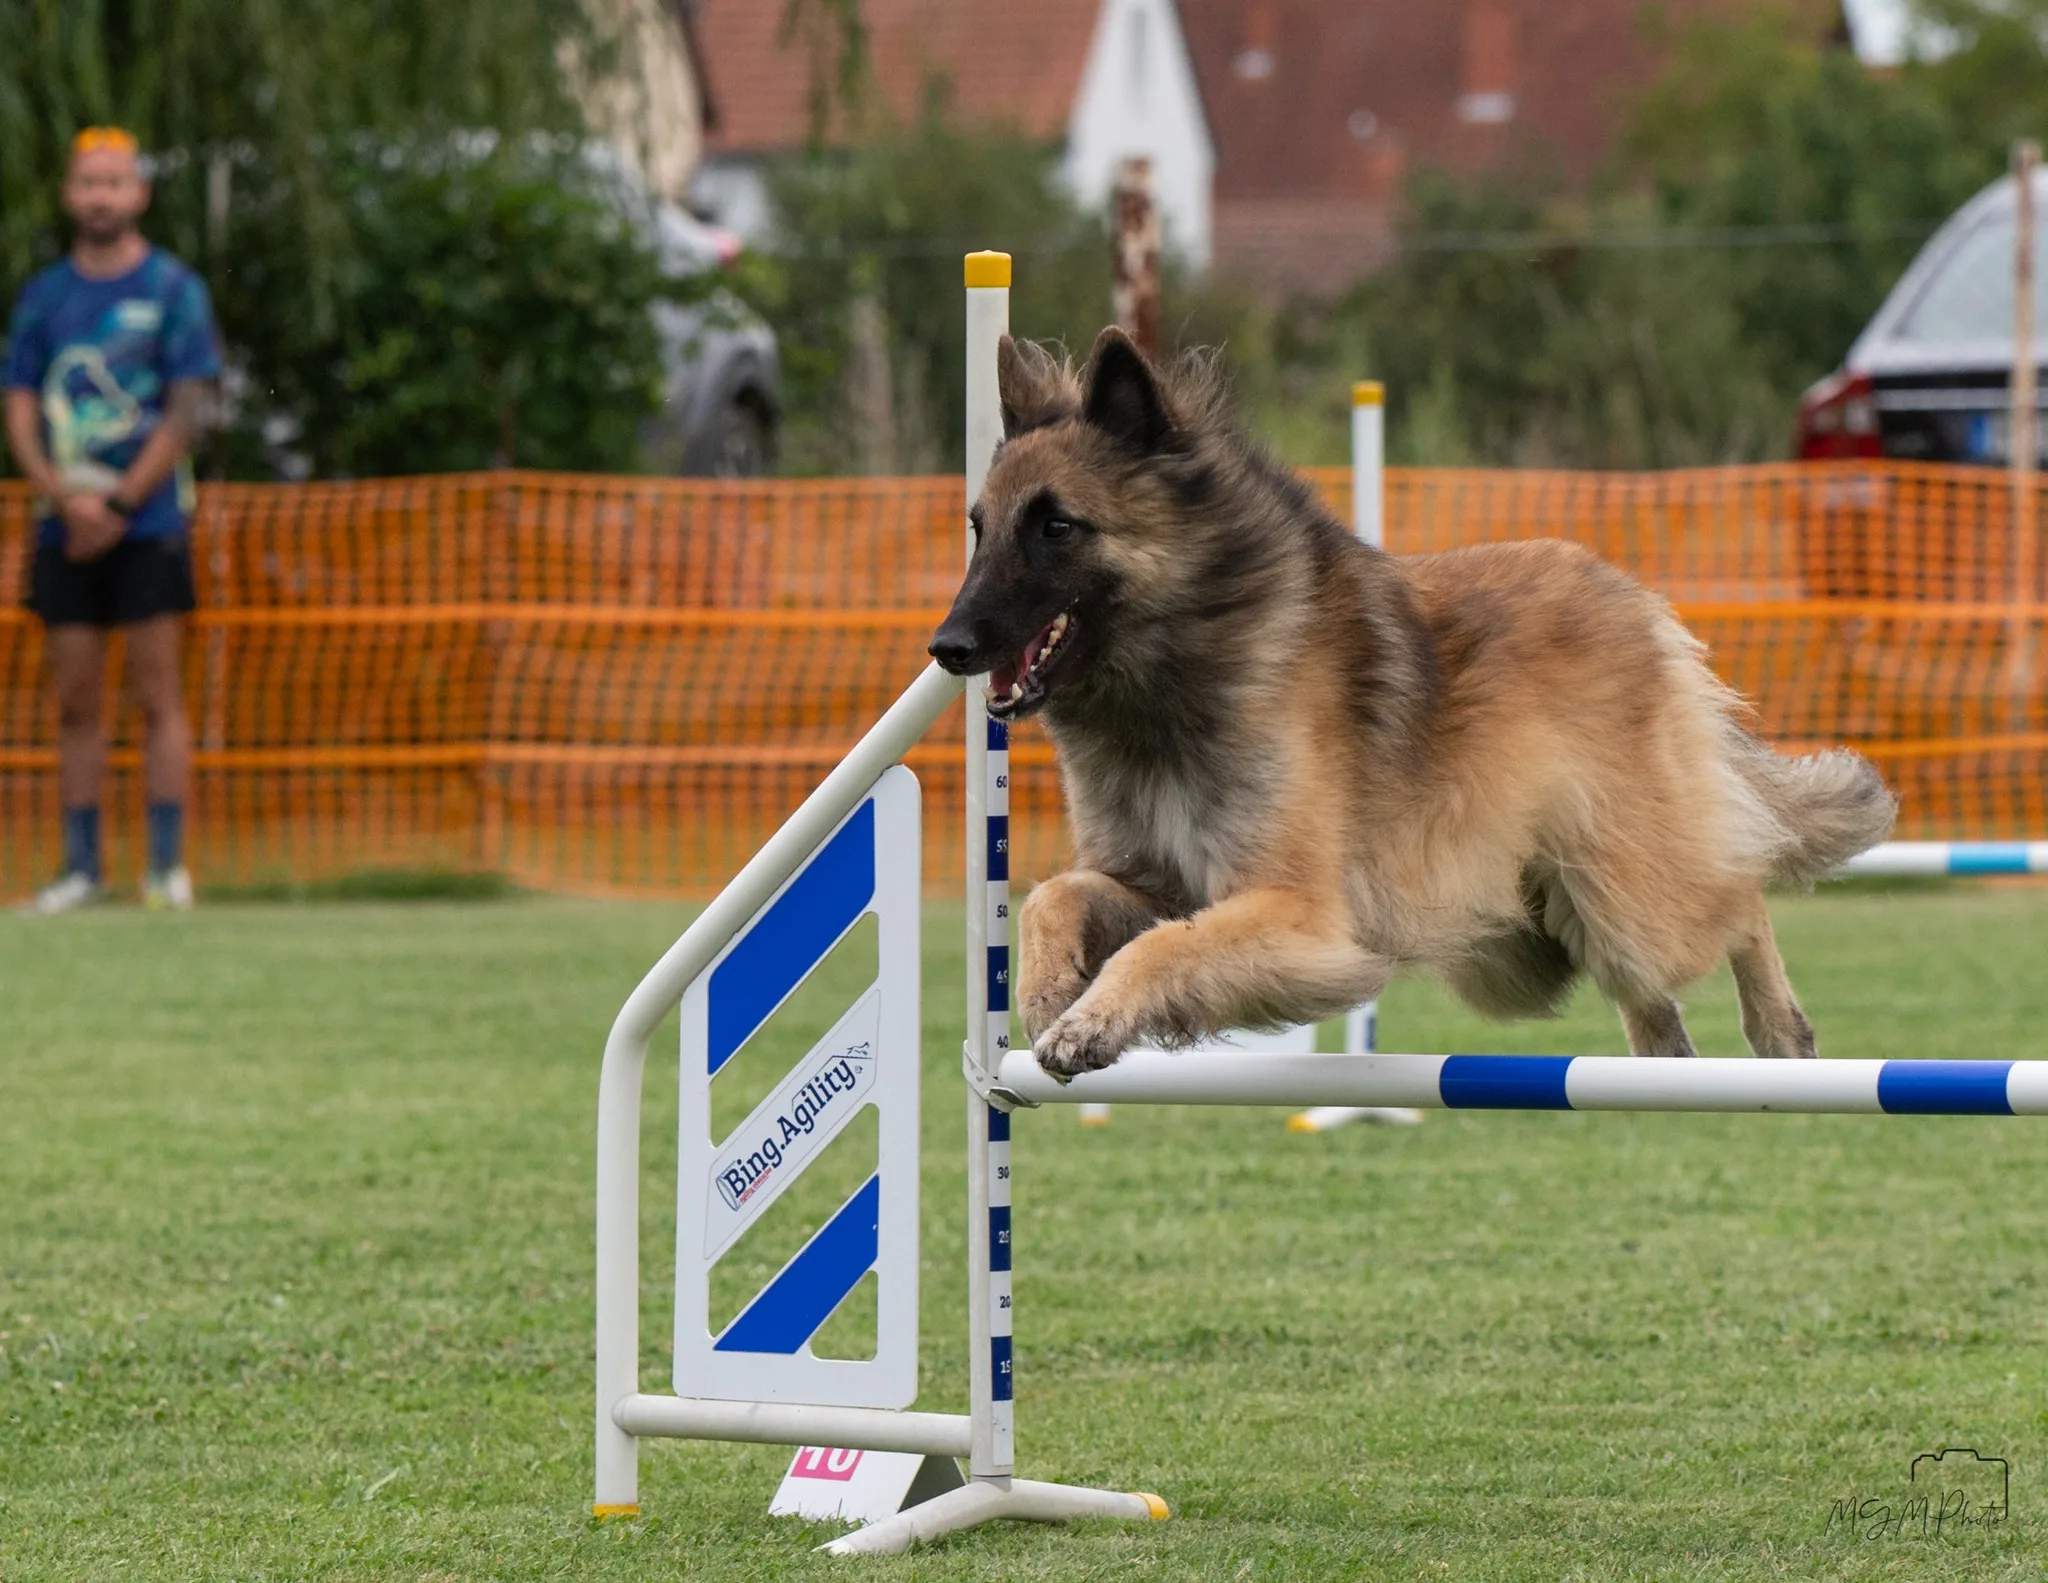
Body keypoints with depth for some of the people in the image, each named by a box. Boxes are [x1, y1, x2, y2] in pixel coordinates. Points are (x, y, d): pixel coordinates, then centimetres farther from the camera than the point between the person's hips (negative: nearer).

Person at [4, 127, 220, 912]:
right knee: (75, 700, 3)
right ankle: (81, 869, 6)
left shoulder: (173, 288, 1)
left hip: (147, 524, -3)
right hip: (65, 526, 3)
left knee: (156, 692, -5)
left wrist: (119, 504, -11)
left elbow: (184, 412, -4)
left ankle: (168, 867, -4)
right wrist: (67, 496, -9)